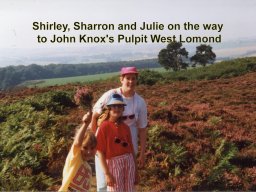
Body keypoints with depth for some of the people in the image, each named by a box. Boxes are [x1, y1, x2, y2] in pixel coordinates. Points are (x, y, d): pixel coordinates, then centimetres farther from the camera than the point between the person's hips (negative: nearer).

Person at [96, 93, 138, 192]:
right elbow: (100, 152, -10)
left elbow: (131, 148, 11)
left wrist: (135, 170, 13)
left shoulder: (125, 127, 6)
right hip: (113, 163, -5)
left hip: (129, 162, 5)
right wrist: (106, 173, -14)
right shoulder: (104, 127, -9)